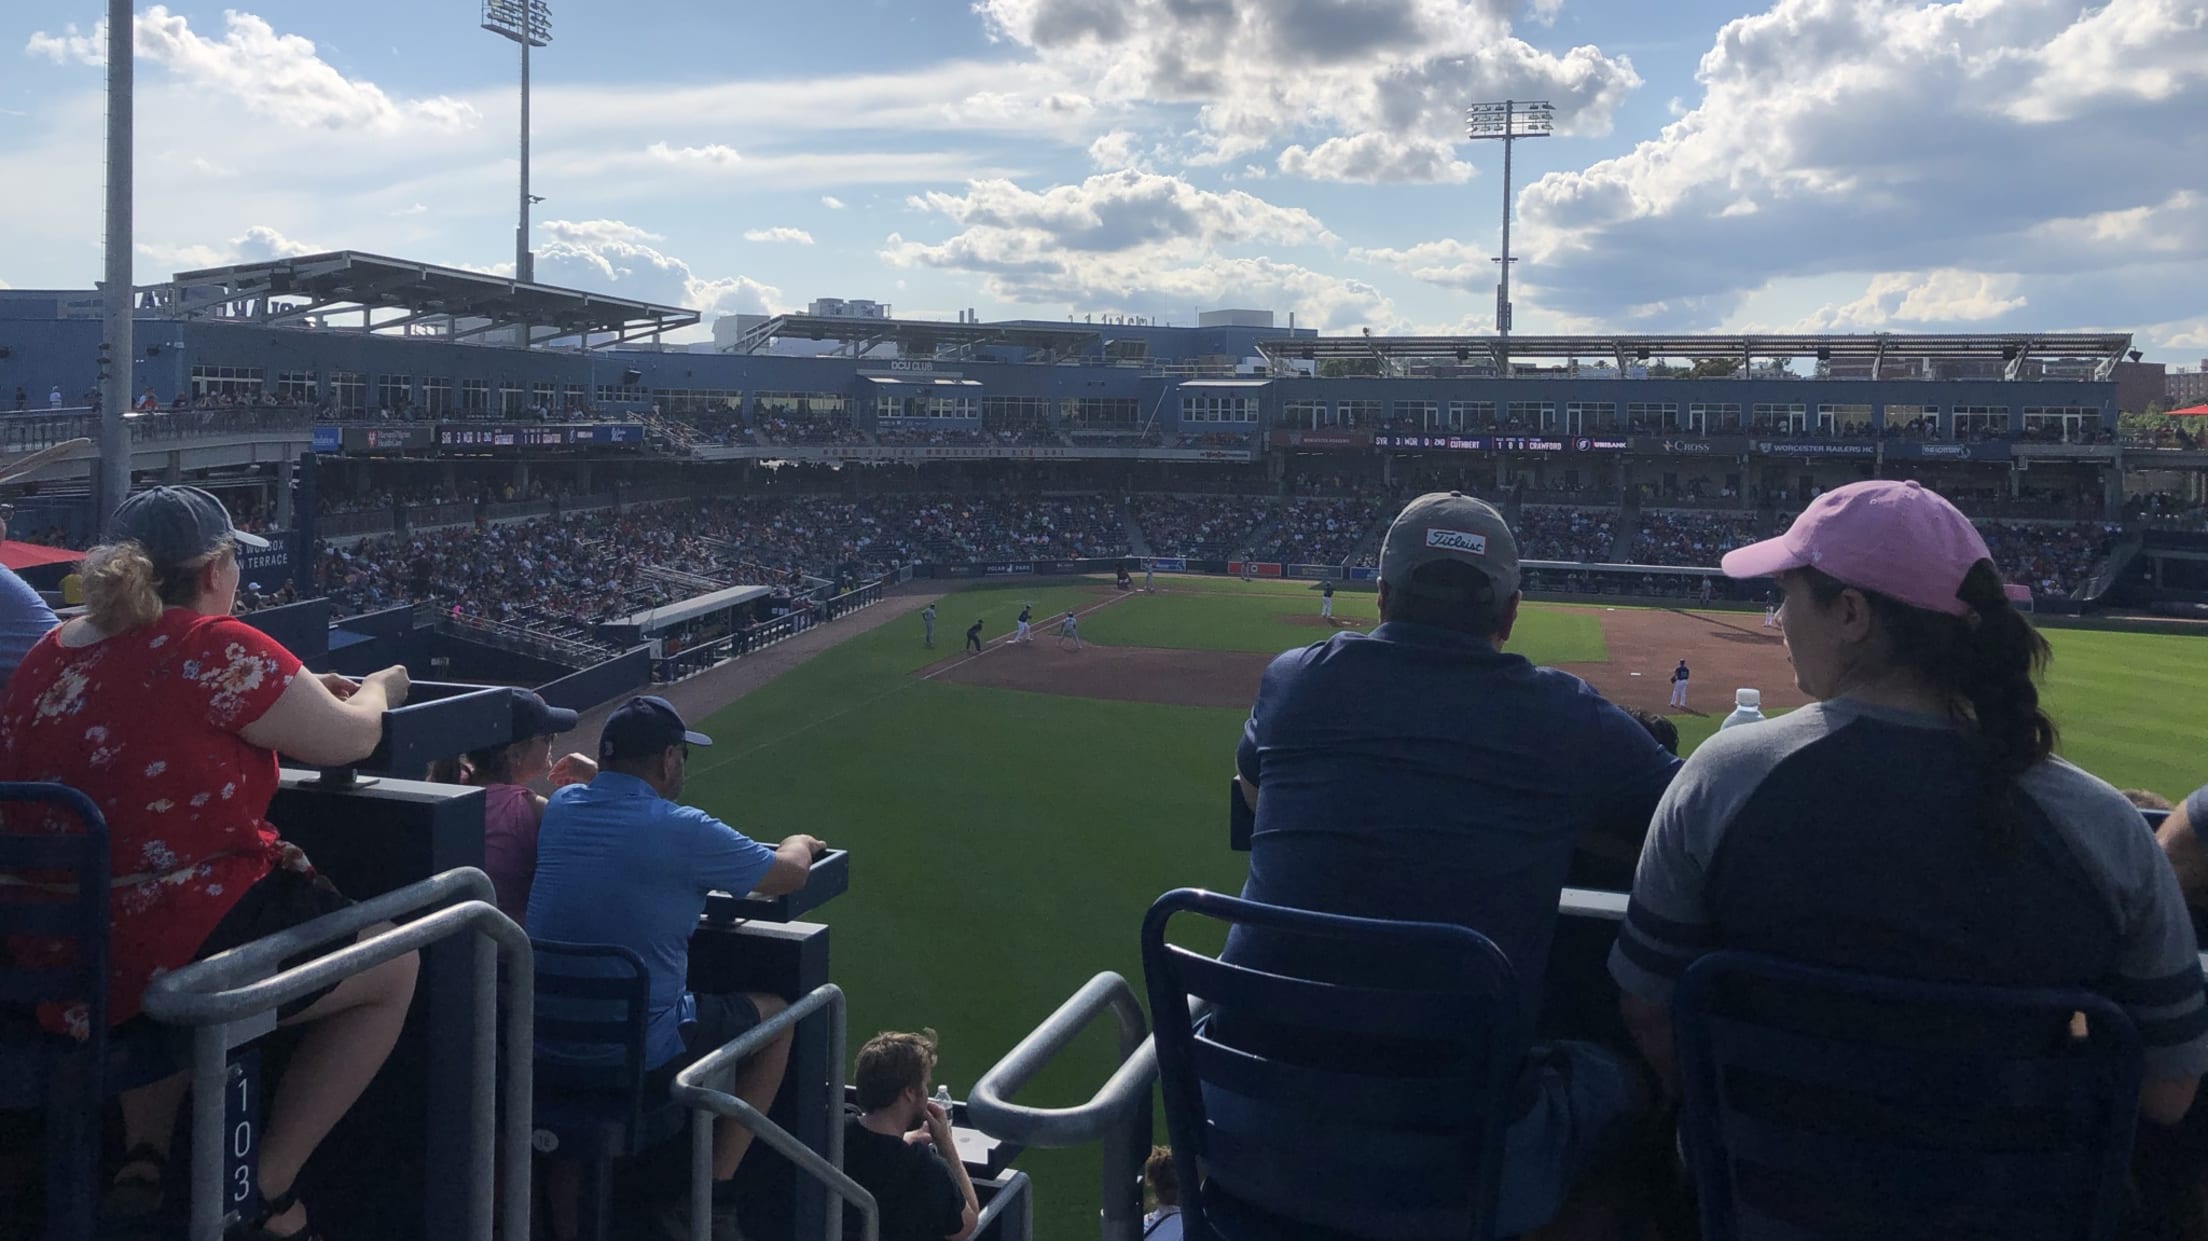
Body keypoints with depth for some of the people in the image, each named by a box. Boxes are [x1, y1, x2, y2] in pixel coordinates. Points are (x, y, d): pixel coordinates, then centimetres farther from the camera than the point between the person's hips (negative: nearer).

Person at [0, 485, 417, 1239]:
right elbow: (349, 738, -8)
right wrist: (380, 689, 14)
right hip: (182, 948, -8)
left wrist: (300, 694, 23)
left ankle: (142, 1156, 30)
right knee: (393, 967, 14)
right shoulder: (213, 648, -18)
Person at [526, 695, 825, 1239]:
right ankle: (712, 1194, 15)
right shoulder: (683, 831, -16)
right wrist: (800, 844, 21)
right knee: (775, 1015, 15)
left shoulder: (560, 807, 2)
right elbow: (789, 874, 0)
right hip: (640, 1060, -6)